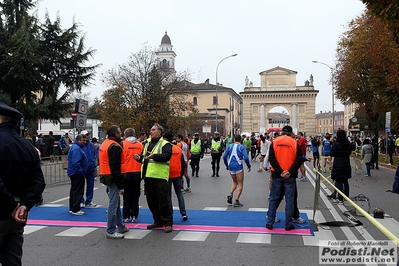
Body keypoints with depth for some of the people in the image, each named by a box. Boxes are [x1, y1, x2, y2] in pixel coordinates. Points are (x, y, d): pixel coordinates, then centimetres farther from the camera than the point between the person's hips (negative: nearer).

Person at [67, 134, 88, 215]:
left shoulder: (75, 147, 16)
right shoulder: (76, 148, -19)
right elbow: (76, 162, -27)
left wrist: (82, 172, 21)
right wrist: (81, 172, -21)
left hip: (73, 173, 11)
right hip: (77, 174, -11)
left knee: (74, 190, 16)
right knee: (78, 191, -5)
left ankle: (72, 208, 25)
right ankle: (75, 210, -1)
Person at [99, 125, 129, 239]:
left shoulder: (104, 144, 14)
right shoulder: (114, 147, -17)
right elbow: (115, 168, -21)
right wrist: (121, 186, -18)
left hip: (105, 176, 10)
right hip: (112, 178, -10)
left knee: (116, 202, 18)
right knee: (113, 204, -4)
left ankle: (121, 226, 30)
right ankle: (110, 231, 3)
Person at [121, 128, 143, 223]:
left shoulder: (123, 144, -5)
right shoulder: (140, 144, 5)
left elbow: (120, 159, -4)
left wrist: (120, 172, 3)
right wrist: (142, 173, 19)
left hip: (126, 173, -2)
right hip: (138, 173, 2)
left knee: (126, 196, 6)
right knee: (135, 195, 9)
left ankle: (126, 217, 9)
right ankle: (134, 216, 11)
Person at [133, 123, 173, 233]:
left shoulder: (165, 144, -3)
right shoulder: (147, 144, 21)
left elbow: (167, 156, -20)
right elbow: (144, 157, 28)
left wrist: (154, 156, -33)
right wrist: (139, 158, 5)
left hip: (160, 177, -8)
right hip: (148, 176, 8)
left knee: (163, 201, -5)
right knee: (151, 200, 13)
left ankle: (168, 223, 5)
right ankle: (158, 221, 27)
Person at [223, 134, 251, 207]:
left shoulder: (229, 146, 6)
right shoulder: (242, 147, -3)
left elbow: (224, 156, 2)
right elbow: (246, 158, -12)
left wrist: (226, 165, 15)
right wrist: (249, 166, 2)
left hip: (230, 166, 4)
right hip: (238, 166, -4)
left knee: (234, 182, 24)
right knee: (240, 184, 8)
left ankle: (230, 194, 3)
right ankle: (236, 201, 3)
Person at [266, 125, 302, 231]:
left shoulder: (274, 142, 0)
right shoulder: (295, 143, 0)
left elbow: (271, 158, -8)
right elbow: (299, 159, -9)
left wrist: (280, 171, -12)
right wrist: (290, 172, -13)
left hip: (277, 175, 1)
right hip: (290, 176, -1)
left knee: (273, 198, 10)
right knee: (289, 200, 7)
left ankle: (269, 222, 13)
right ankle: (288, 224, 11)